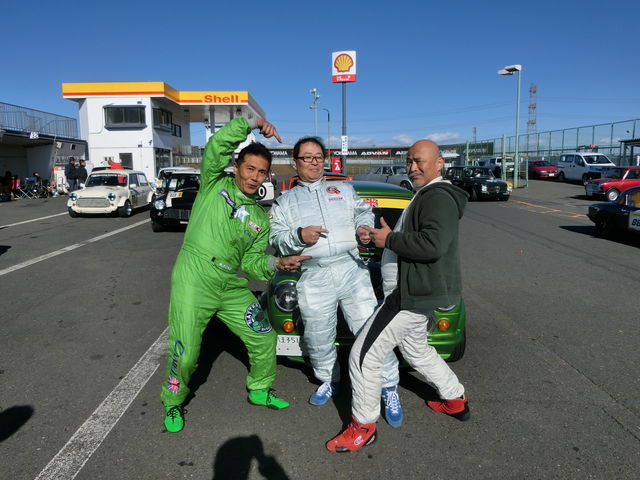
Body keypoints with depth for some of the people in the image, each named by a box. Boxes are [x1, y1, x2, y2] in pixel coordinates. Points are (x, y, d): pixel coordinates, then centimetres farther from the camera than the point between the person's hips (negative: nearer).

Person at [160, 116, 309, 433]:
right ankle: (173, 403, 28)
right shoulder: (215, 185, 3)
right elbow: (217, 145, -12)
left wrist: (276, 263, -12)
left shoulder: (260, 219, 12)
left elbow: (252, 262, 7)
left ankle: (259, 390, 35)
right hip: (194, 281, -5)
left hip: (233, 286, 5)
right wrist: (254, 123, -16)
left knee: (265, 338, 10)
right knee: (185, 353, -1)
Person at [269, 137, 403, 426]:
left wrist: (364, 226, -7)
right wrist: (299, 236, -13)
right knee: (318, 338, 9)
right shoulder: (285, 202, 16)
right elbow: (275, 238, 6)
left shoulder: (344, 190, 21)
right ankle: (329, 380, 35)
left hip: (351, 269, 0)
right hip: (313, 279, 1)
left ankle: (389, 389, 7)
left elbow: (363, 212, 15)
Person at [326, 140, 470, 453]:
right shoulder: (427, 195, 17)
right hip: (417, 291, 11)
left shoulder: (438, 197, -17)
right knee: (415, 350, 27)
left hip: (414, 294, -11)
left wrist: (389, 239, -20)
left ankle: (363, 426, 8)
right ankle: (455, 400, 42)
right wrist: (389, 237, 12)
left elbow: (433, 245, -31)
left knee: (363, 355, -7)